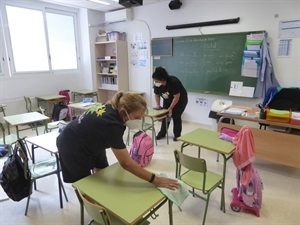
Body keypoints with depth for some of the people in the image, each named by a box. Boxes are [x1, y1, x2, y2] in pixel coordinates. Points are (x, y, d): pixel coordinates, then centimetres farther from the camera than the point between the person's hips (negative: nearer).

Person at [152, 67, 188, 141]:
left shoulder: (173, 82, -36)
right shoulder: (156, 84, -19)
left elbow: (176, 97, -30)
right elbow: (157, 95, -3)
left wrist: (171, 108, -27)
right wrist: (158, 105, -14)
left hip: (180, 99, -5)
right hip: (168, 99, 5)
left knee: (176, 116, -8)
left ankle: (177, 135, 6)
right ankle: (162, 133, 11)